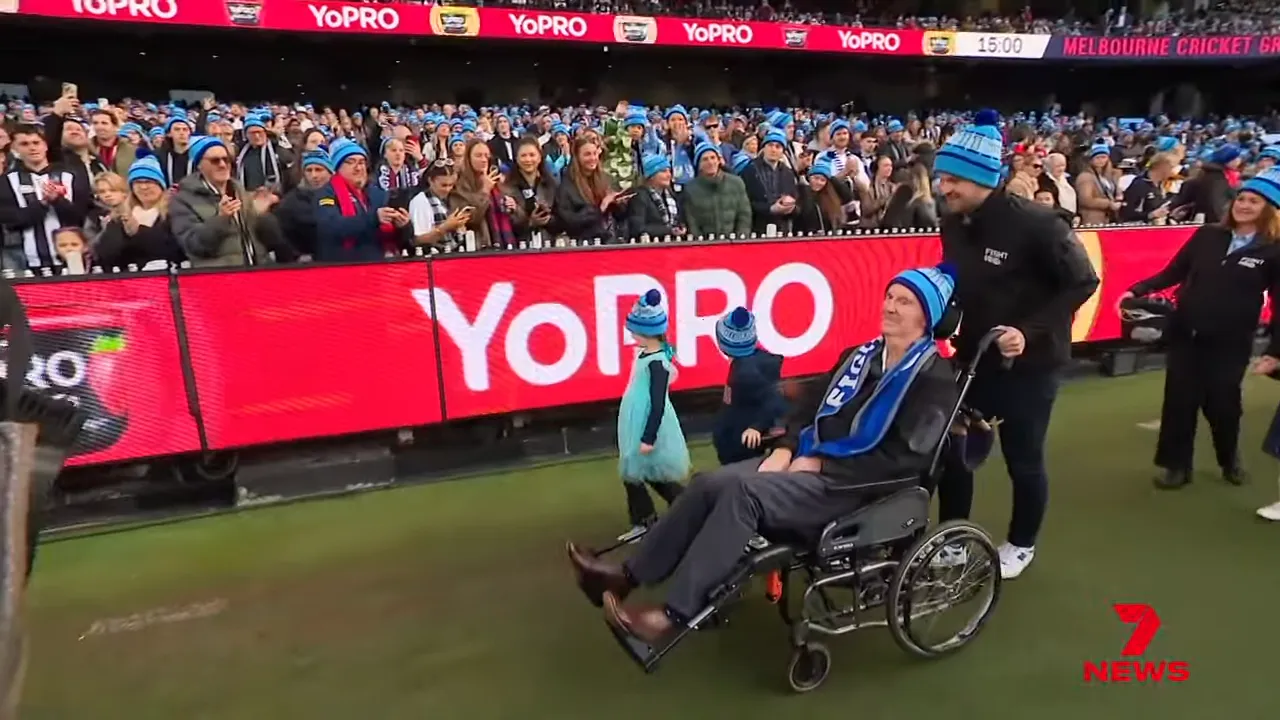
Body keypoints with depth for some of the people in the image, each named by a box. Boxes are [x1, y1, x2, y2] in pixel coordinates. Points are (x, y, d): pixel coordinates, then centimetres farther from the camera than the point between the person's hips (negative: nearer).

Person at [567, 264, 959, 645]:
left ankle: (675, 613, -26)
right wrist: (785, 450, -1)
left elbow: (903, 458, -15)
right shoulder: (858, 356, 17)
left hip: (850, 485, -7)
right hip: (810, 461, 7)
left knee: (743, 490, -30)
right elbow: (810, 411, 19)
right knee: (710, 483, -14)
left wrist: (819, 465, -16)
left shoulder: (935, 379, -4)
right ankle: (629, 575, -8)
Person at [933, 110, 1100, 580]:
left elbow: (1082, 282, -16)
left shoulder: (1035, 223, -20)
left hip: (1028, 362, -5)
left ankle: (1021, 544, 35)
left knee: (1023, 460, 10)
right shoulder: (952, 223, -2)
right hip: (972, 355, 5)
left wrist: (1030, 332, -25)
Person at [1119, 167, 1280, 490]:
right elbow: (1172, 273, 5)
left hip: (1229, 343, -2)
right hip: (1185, 334, 2)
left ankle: (1229, 460, 35)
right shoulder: (1207, 236, 2)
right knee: (1179, 401, 4)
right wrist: (1136, 291, -9)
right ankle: (1177, 465, 19)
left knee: (1221, 403, 7)